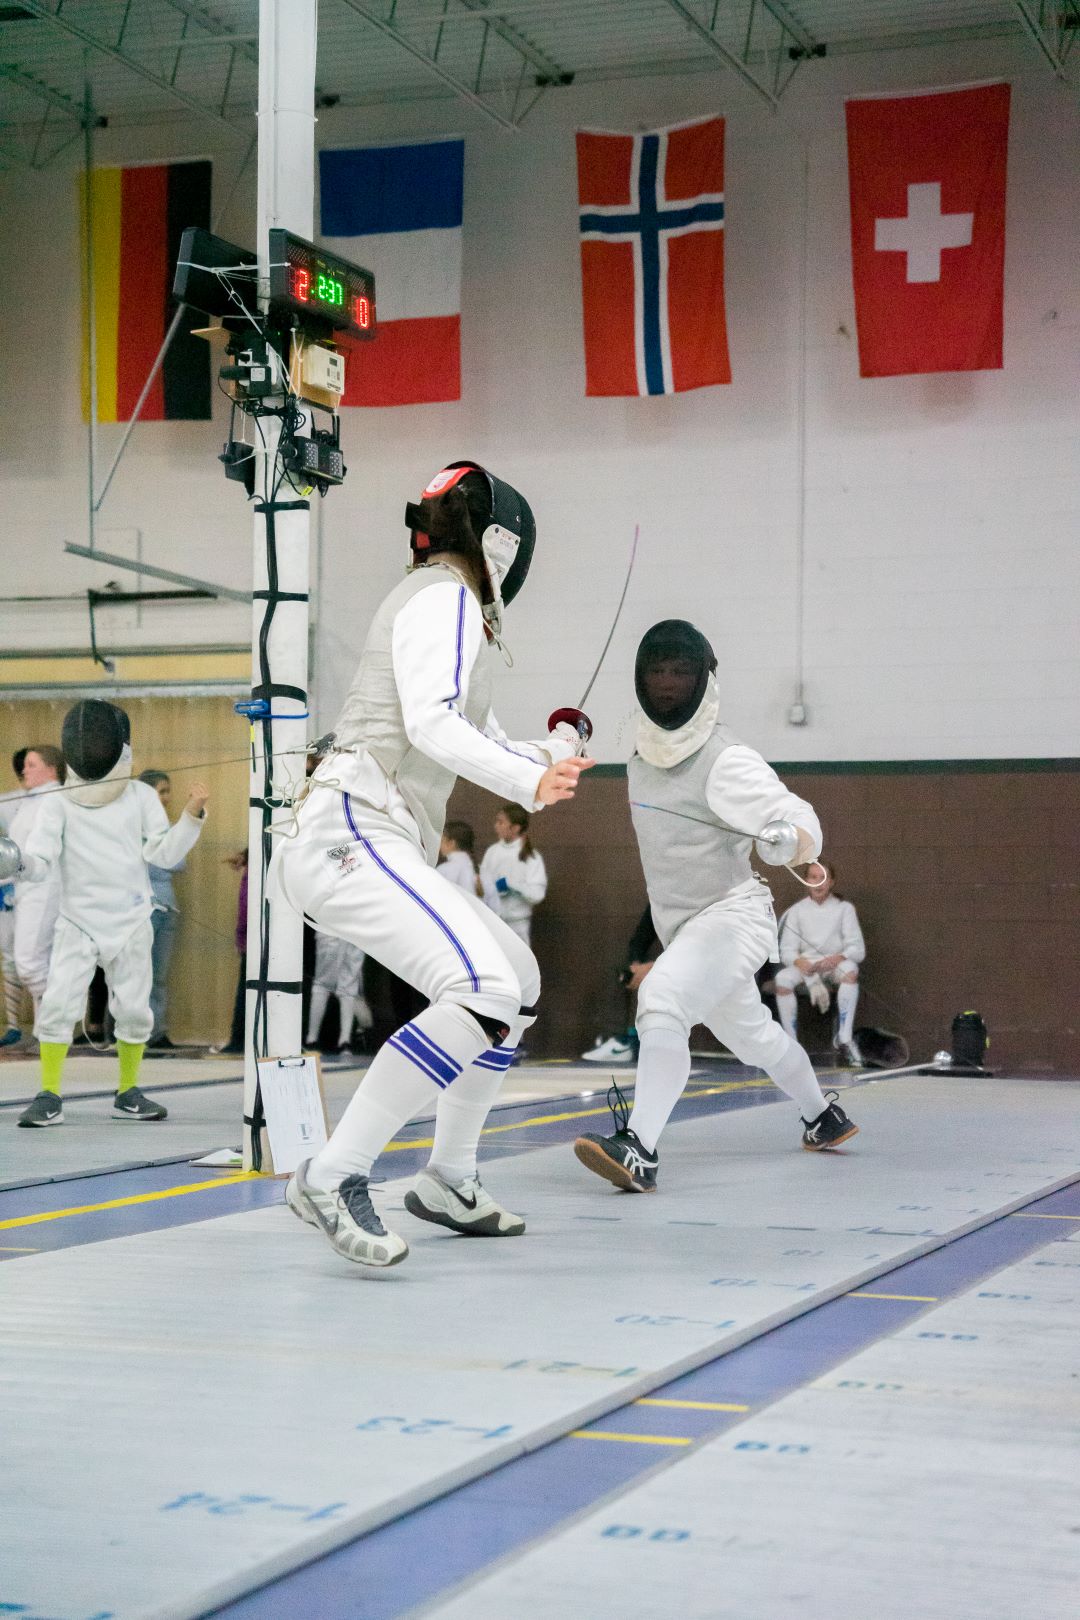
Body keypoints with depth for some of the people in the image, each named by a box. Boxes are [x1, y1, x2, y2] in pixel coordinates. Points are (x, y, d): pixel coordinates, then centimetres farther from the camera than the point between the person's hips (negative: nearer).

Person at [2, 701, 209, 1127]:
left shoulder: (141, 797, -2)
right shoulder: (58, 805, -8)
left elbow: (163, 853, -5)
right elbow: (41, 866, -15)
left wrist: (192, 815, -18)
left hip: (130, 923, 2)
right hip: (78, 923, -2)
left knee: (134, 1011, 6)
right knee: (57, 1006, -13)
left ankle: (127, 1095, 23)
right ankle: (49, 1098, -4)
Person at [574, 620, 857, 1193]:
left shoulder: (725, 759, -21)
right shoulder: (644, 756, 3)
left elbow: (794, 815, -32)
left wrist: (794, 838, -49)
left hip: (731, 916, -9)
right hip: (684, 926, 9)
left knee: (661, 1003, -33)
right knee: (750, 1033, 27)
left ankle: (638, 1151, -44)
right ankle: (823, 1118, 51)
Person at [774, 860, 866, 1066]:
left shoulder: (844, 908, 4)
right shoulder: (797, 910, 8)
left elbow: (857, 949, -3)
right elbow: (787, 951, 1)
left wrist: (836, 959, -24)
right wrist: (801, 962, -23)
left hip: (835, 964, -1)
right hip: (805, 965, 1)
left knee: (850, 969, -36)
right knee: (783, 979, -32)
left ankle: (844, 1037, -33)